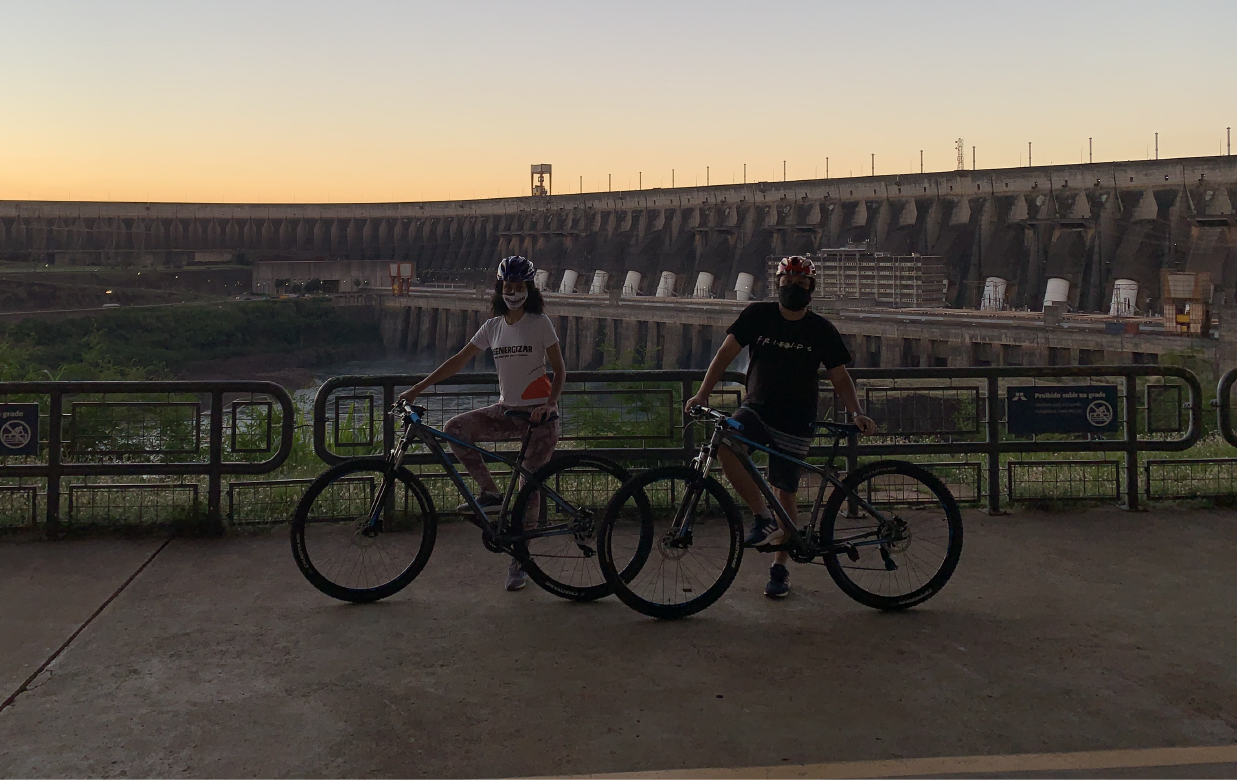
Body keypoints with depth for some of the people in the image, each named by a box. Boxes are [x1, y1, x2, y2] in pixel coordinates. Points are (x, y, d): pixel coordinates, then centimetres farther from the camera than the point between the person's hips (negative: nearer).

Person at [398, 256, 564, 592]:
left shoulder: (540, 323, -6)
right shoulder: (493, 326, 6)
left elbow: (559, 369, -5)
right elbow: (458, 361, 5)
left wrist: (550, 404, -23)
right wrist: (418, 388, -1)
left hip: (539, 415, -5)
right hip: (507, 411, 5)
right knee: (455, 428, -17)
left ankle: (519, 561, 5)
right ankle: (490, 492, -5)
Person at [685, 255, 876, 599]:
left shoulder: (821, 330, -2)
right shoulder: (757, 315, -2)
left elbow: (840, 377, 2)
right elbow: (726, 352, -4)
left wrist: (857, 412, -15)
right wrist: (702, 394, -15)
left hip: (795, 423, -1)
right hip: (756, 409, 1)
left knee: (786, 493, 1)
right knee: (725, 445, -29)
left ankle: (780, 568, 18)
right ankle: (763, 518, -15)